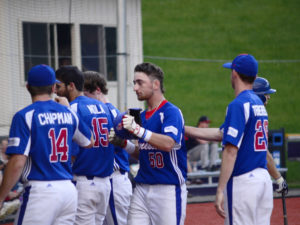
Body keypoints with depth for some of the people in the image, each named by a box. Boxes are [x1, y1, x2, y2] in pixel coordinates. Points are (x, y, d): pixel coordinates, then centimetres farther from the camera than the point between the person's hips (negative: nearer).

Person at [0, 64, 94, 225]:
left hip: (41, 192, -6)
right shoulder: (68, 114, 11)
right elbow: (89, 142, 28)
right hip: (69, 189, 6)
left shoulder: (25, 116, -7)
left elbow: (17, 163, -15)